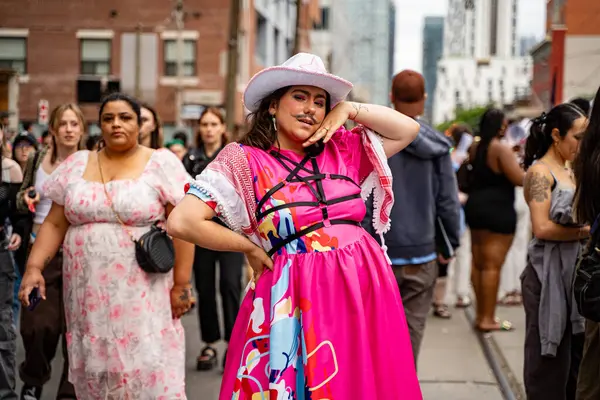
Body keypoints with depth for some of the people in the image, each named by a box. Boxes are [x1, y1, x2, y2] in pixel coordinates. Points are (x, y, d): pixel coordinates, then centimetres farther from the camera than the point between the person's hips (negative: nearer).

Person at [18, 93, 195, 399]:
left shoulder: (162, 164, -1)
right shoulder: (76, 165, 9)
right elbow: (54, 224, 10)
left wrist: (181, 283, -9)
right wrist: (34, 267, -3)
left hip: (144, 294, -3)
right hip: (89, 293, 4)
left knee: (149, 373, -7)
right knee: (95, 372, 7)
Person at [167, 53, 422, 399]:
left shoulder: (342, 150, 11)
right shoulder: (245, 160, -4)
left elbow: (408, 129, 15)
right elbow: (182, 222, -12)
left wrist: (350, 109, 4)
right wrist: (251, 248, -3)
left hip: (366, 287, 5)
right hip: (297, 295, -5)